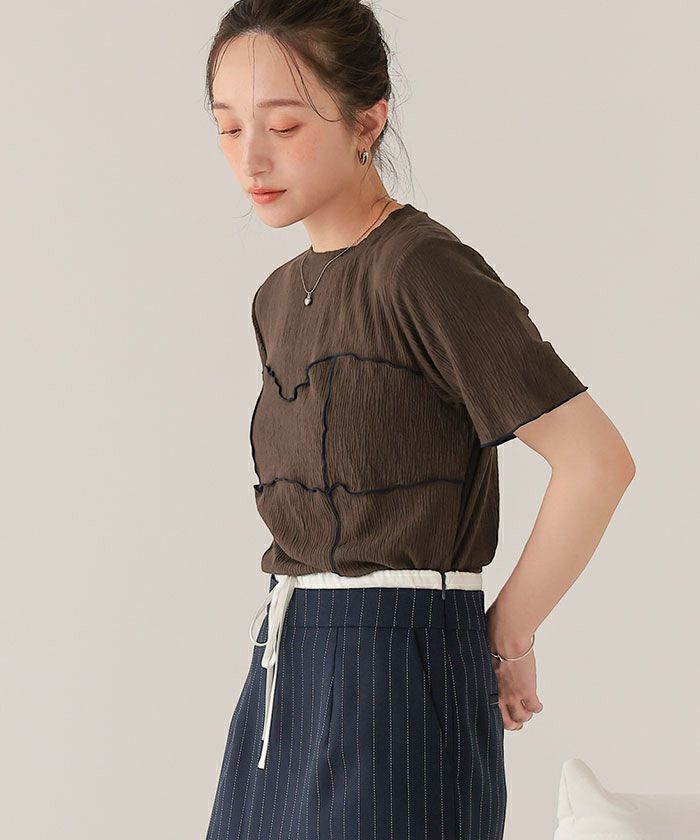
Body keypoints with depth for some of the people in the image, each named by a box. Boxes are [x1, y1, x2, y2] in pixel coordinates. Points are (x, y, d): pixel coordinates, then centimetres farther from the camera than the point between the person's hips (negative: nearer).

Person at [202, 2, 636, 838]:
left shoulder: (426, 271, -14)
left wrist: (507, 635, -9)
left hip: (398, 675, -8)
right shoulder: (279, 298, 12)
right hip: (283, 674, 8)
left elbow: (597, 460, -18)